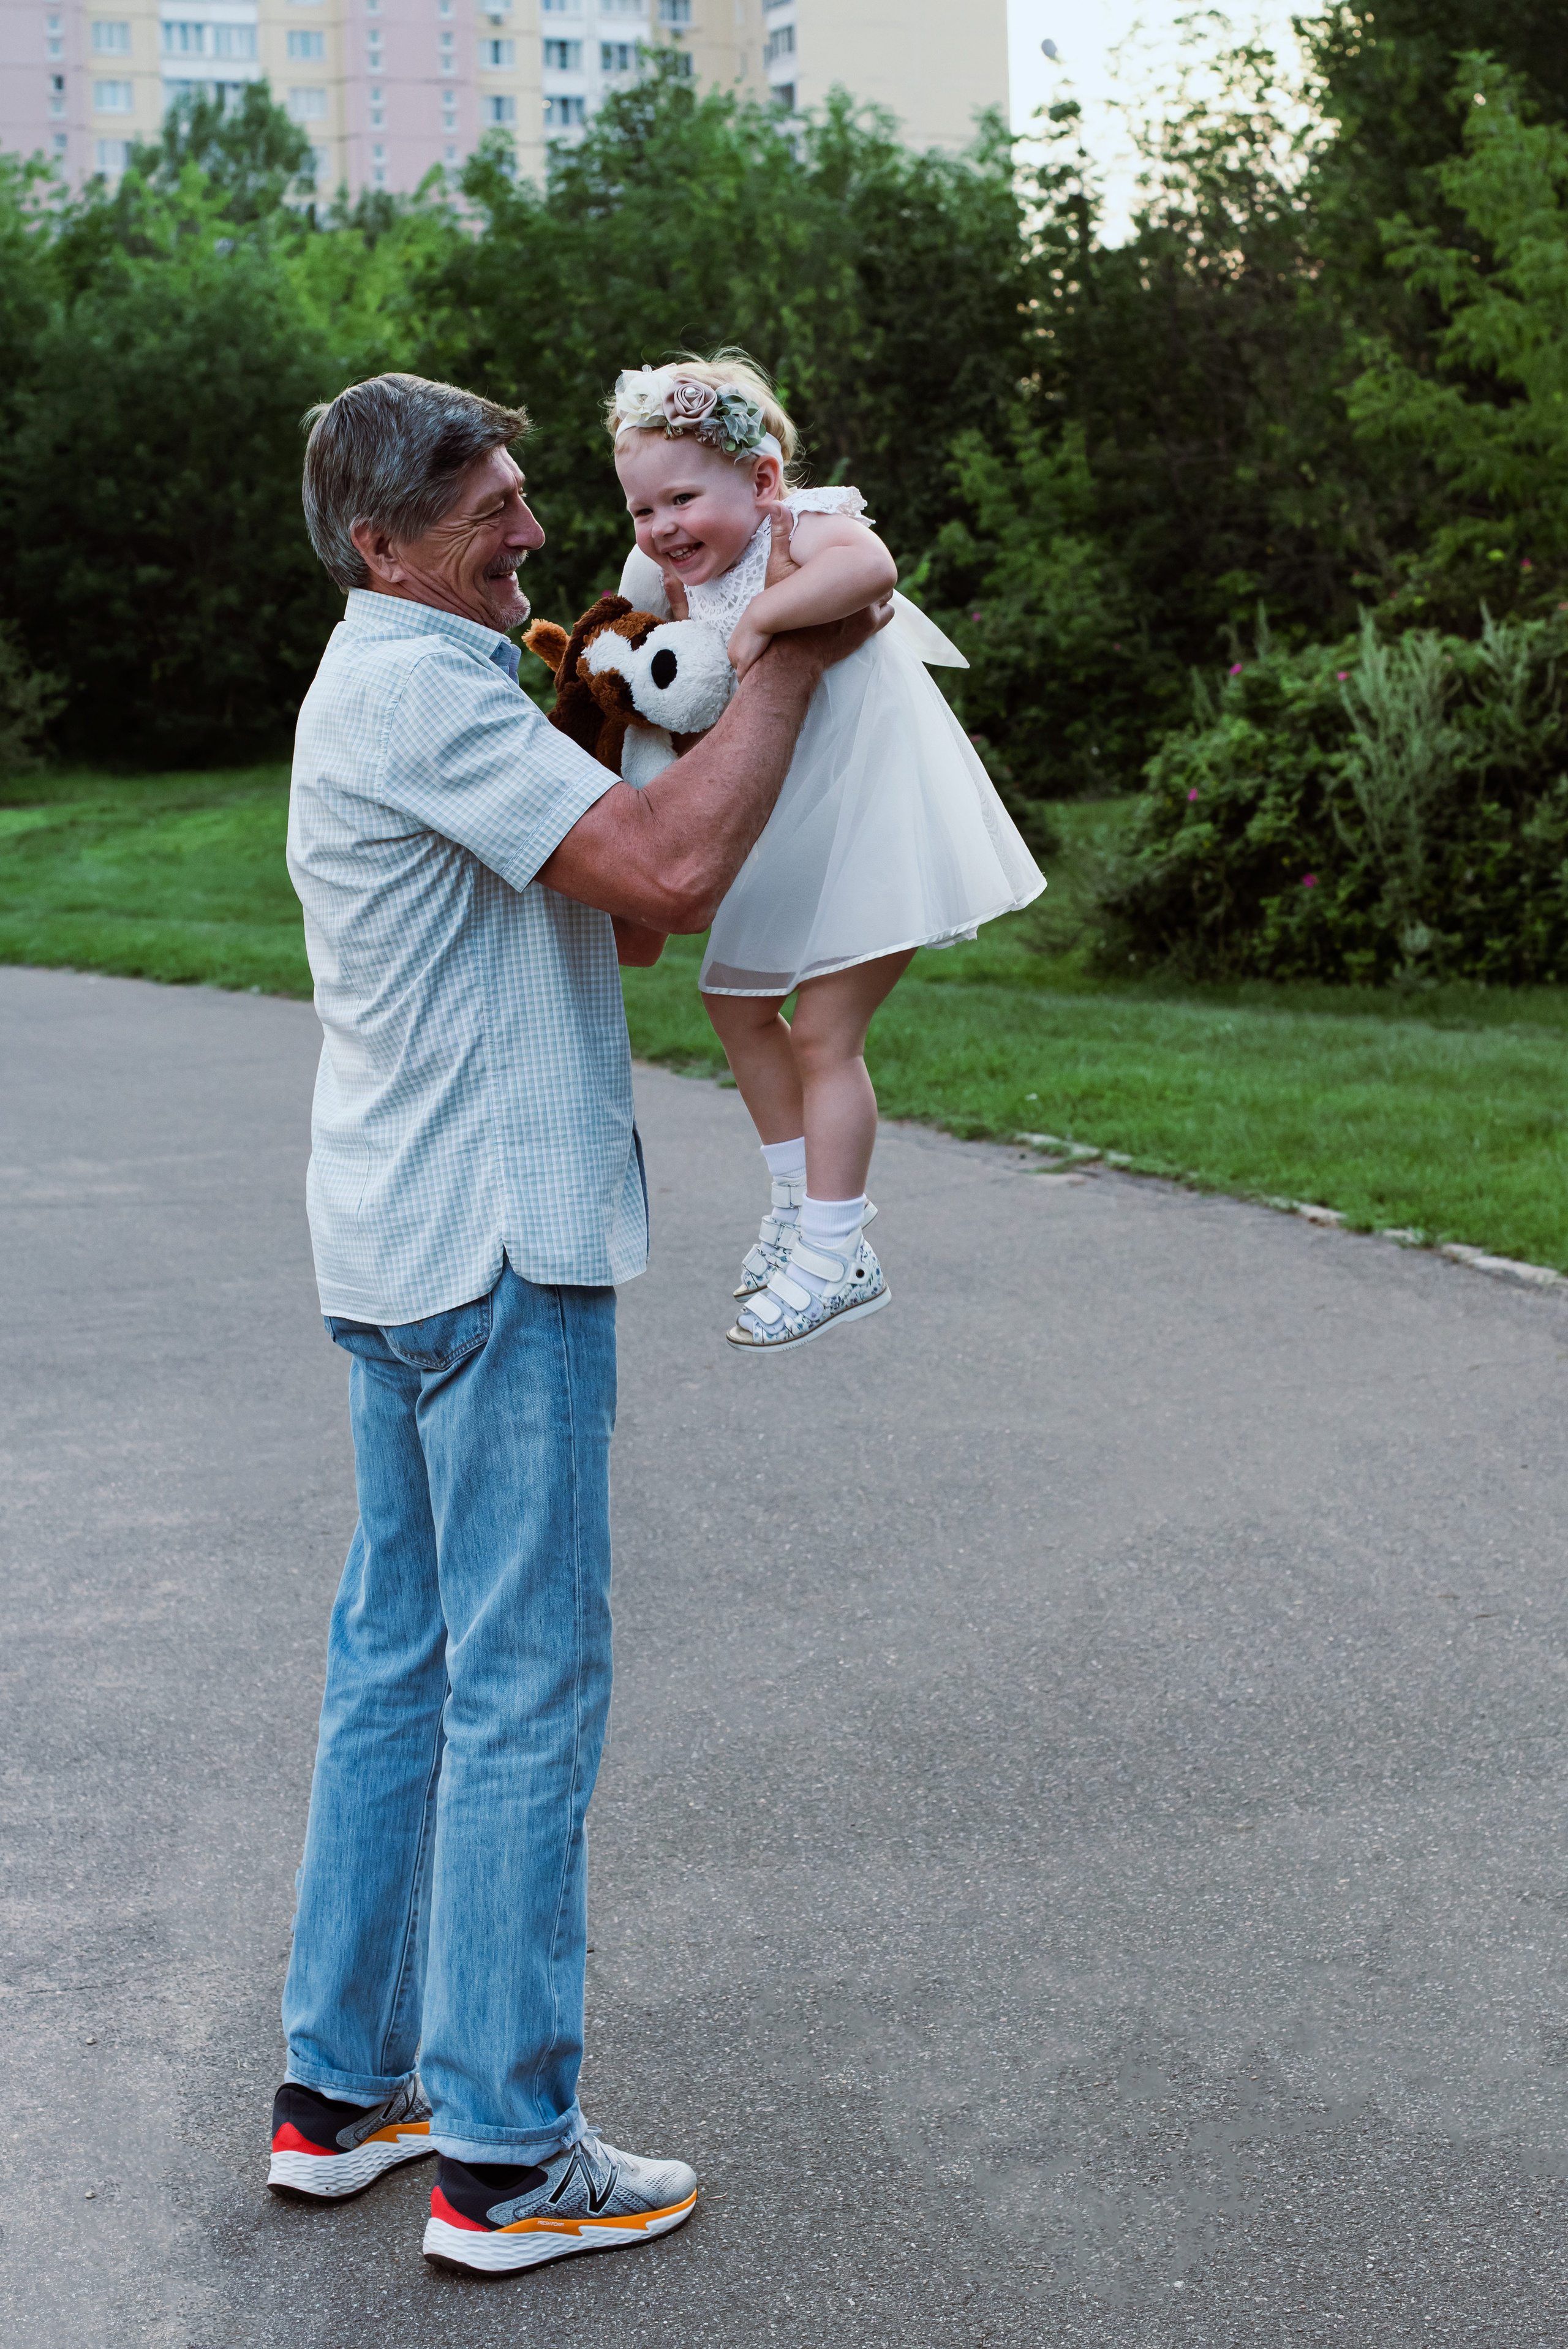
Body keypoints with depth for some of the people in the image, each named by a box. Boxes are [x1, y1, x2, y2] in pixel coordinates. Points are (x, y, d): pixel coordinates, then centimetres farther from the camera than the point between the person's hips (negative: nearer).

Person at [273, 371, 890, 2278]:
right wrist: (791, 661, -14)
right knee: (526, 1687, -4)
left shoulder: (405, 680, 18)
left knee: (398, 1663, 14)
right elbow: (666, 867, -25)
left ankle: (340, 2087, 24)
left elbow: (611, 920, 18)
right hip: (494, 1250, -10)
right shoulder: (420, 690, -15)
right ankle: (502, 2155, 5)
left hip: (407, 1243, 10)